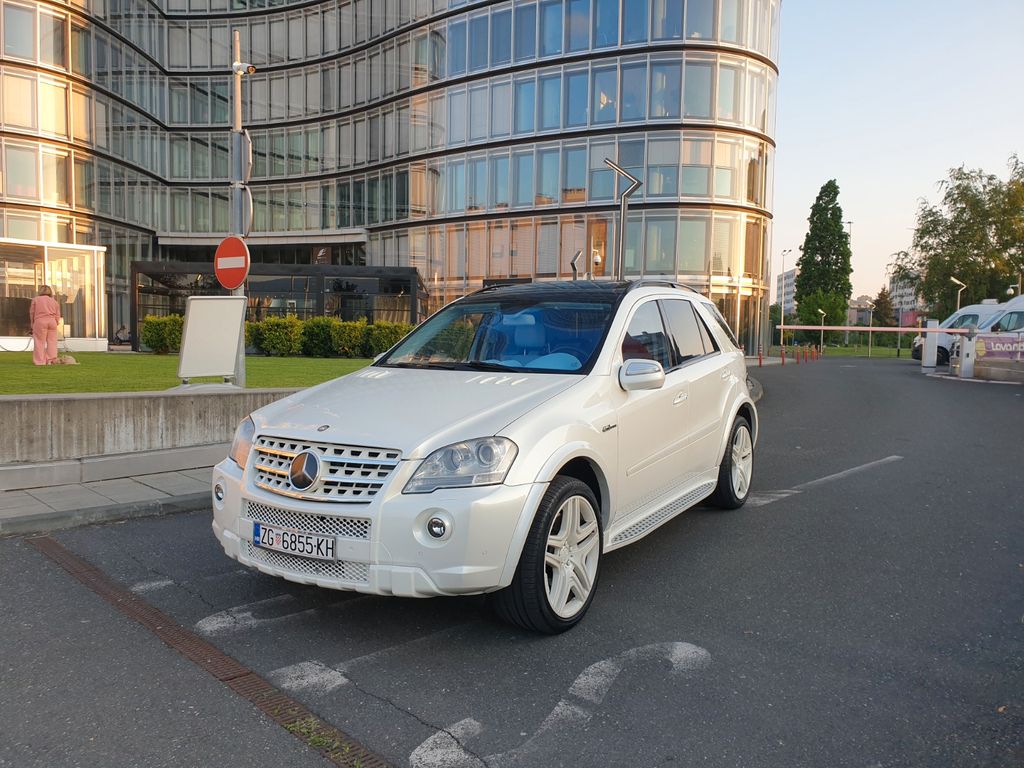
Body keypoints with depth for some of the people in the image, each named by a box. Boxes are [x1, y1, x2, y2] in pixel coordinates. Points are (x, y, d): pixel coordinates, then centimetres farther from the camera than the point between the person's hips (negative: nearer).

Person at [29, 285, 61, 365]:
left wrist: (33, 322, 20)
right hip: (52, 322, 3)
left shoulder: (35, 299, 8)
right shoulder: (54, 301, 16)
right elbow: (57, 315, 12)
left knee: (40, 342, -1)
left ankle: (40, 361, -4)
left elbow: (32, 312, 9)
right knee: (51, 341, 5)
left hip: (40, 322, -3)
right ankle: (50, 360, 0)